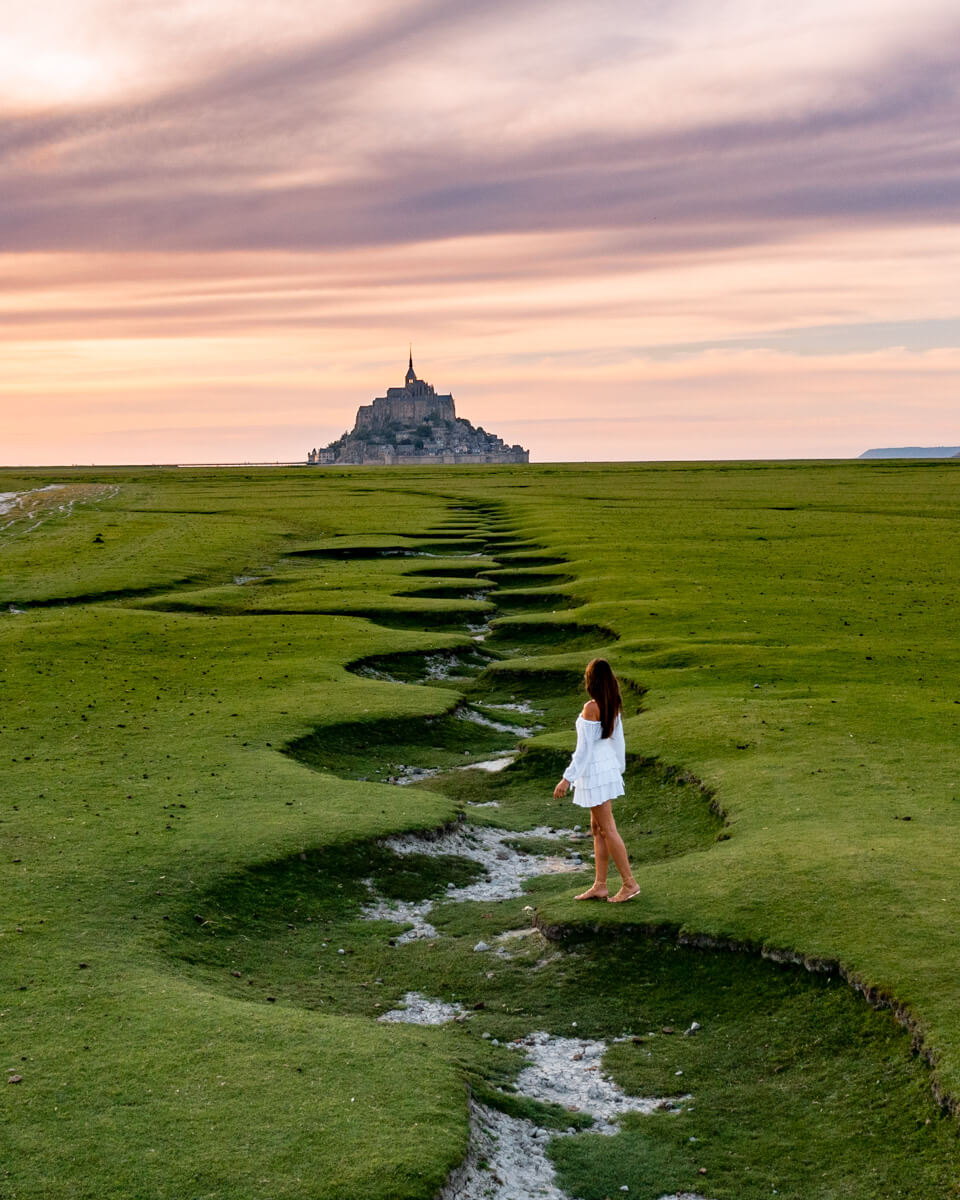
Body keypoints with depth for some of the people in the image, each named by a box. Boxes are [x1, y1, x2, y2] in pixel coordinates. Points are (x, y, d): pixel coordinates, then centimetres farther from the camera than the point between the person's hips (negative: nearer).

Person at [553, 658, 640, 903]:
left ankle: (629, 883, 4)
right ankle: (600, 886, 17)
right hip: (609, 767, 9)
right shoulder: (613, 706, 3)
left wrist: (567, 778, -16)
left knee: (607, 829, 0)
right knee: (597, 828, 13)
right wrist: (619, 769, 25)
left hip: (593, 771, -9)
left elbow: (584, 748, -20)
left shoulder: (591, 708, -21)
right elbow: (618, 740, 13)